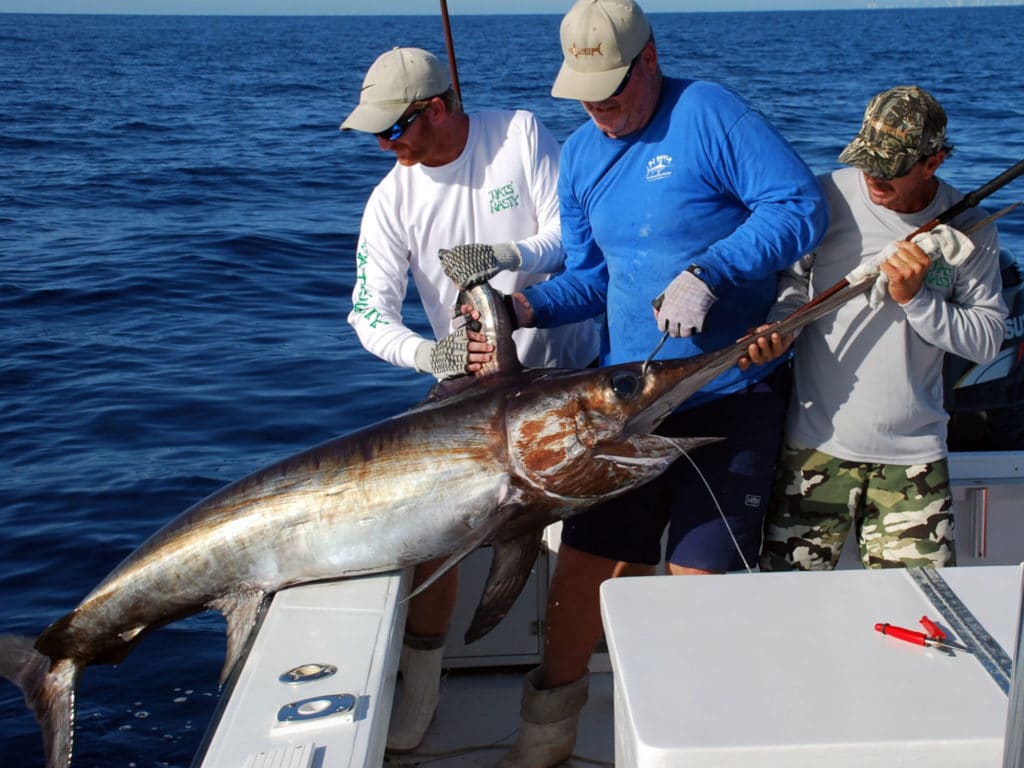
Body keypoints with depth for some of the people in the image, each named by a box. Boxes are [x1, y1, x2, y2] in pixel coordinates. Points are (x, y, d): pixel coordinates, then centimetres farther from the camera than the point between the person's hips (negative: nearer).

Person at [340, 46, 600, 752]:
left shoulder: (521, 133, -10)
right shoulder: (392, 201, -5)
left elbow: (573, 232, -13)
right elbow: (370, 311, -12)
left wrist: (511, 257, -34)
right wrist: (429, 353, -33)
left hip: (572, 366, -1)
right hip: (471, 380, 1)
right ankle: (421, 691, 6)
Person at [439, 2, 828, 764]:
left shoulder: (709, 113, -11)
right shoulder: (580, 155, 10)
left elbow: (801, 206, -16)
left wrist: (708, 275, -27)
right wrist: (527, 306, -6)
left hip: (730, 396, -5)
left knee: (698, 578, -2)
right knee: (586, 559, 8)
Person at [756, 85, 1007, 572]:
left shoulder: (968, 228, 0)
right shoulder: (828, 198, -4)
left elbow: (987, 340, 0)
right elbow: (792, 282, 3)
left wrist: (916, 298, -14)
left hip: (913, 458, 1)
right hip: (817, 444, -1)